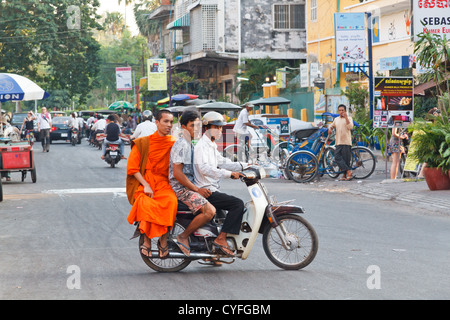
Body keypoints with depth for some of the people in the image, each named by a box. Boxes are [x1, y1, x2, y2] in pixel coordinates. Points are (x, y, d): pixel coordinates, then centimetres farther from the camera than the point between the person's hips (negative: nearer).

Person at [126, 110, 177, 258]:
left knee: (171, 201, -34)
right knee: (147, 204, -36)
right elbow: (132, 168, 1)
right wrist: (146, 185, -12)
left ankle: (163, 240, -18)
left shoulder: (174, 143, 13)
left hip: (163, 183, 2)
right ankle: (147, 240, -17)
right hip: (143, 182, -2)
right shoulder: (142, 143, 5)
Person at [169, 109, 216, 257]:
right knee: (209, 211, -25)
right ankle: (183, 236, -12)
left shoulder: (190, 144, 18)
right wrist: (197, 189, -18)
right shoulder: (181, 145, -14)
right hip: (180, 188, -10)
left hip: (190, 186, 10)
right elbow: (177, 173, -21)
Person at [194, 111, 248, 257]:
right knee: (238, 204, -20)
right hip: (206, 191, -11)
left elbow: (222, 162, 22)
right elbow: (204, 168, -27)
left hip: (212, 189, 11)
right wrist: (229, 173, -30)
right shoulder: (202, 145, -13)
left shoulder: (212, 146, 21)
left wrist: (244, 166, 9)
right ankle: (221, 238, -21)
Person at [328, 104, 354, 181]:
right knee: (337, 157, -10)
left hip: (346, 143, -5)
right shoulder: (336, 119, 18)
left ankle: (345, 175, -1)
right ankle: (348, 171, -12)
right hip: (338, 142, 5)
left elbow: (350, 127, -15)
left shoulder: (349, 118, 2)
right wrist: (330, 129, 12)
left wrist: (346, 117, -17)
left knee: (346, 159, -5)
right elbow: (332, 125, 35)